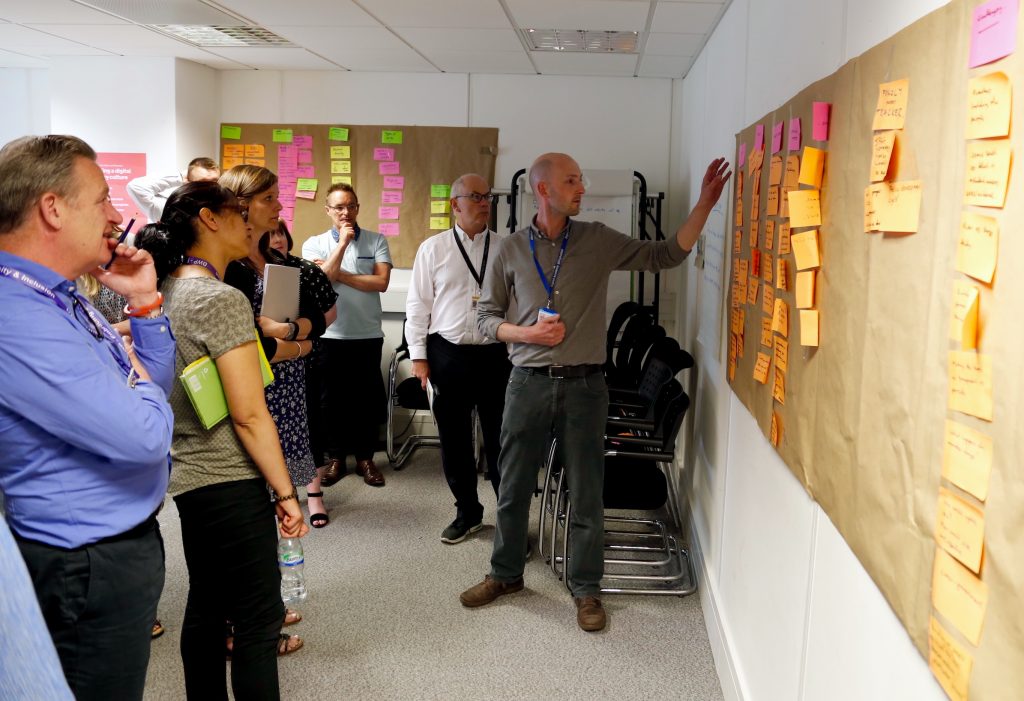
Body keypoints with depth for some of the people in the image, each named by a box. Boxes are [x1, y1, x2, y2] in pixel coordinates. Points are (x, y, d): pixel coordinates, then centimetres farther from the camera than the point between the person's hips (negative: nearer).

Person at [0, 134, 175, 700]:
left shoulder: (62, 300, 5)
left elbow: (154, 386, 13)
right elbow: (145, 434, -31)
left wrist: (145, 301, 0)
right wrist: (142, 389, -9)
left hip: (125, 541, 10)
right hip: (91, 568, -9)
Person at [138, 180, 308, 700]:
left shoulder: (170, 291, 8)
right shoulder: (222, 299, -18)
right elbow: (250, 415, -21)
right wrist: (286, 493, -15)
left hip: (187, 477, 9)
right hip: (230, 483, -9)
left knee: (206, 605, 20)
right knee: (258, 620, 2)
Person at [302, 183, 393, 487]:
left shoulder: (376, 241, 2)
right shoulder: (314, 244, 2)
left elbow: (381, 282, -10)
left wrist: (338, 274, -10)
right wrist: (342, 243, -13)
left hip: (368, 334, 0)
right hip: (330, 334, 0)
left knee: (367, 397, 7)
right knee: (332, 398, 8)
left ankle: (365, 457, 20)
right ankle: (335, 457, 21)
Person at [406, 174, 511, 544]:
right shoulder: (432, 249, 3)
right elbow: (418, 305, 4)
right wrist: (418, 356, 0)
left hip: (495, 355, 0)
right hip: (448, 355, 1)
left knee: (501, 439, 4)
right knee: (454, 439, 11)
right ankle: (467, 512, 29)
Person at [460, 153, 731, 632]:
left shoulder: (598, 241, 3)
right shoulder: (512, 250, 2)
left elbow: (665, 255, 1)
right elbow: (486, 317, 6)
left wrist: (704, 204, -7)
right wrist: (527, 333, -11)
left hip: (583, 386, 0)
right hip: (528, 384, 0)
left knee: (587, 493, 7)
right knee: (513, 487, 11)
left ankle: (585, 588, 23)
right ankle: (506, 574, 31)